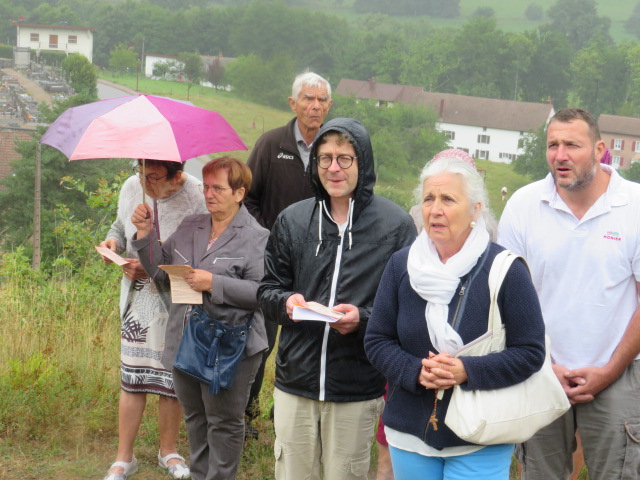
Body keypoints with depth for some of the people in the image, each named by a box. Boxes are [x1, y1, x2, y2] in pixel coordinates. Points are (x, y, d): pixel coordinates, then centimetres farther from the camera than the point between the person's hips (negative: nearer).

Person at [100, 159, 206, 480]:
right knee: (132, 376, 4)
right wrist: (113, 241, -6)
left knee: (171, 377, 7)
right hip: (139, 298, 3)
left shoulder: (193, 200, -19)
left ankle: (168, 451, 28)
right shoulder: (131, 188, -3)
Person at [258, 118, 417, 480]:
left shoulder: (395, 224, -5)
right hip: (295, 382, 3)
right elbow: (268, 289, 13)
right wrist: (285, 302, -9)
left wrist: (363, 318, -20)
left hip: (358, 390, -2)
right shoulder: (293, 220, 5)